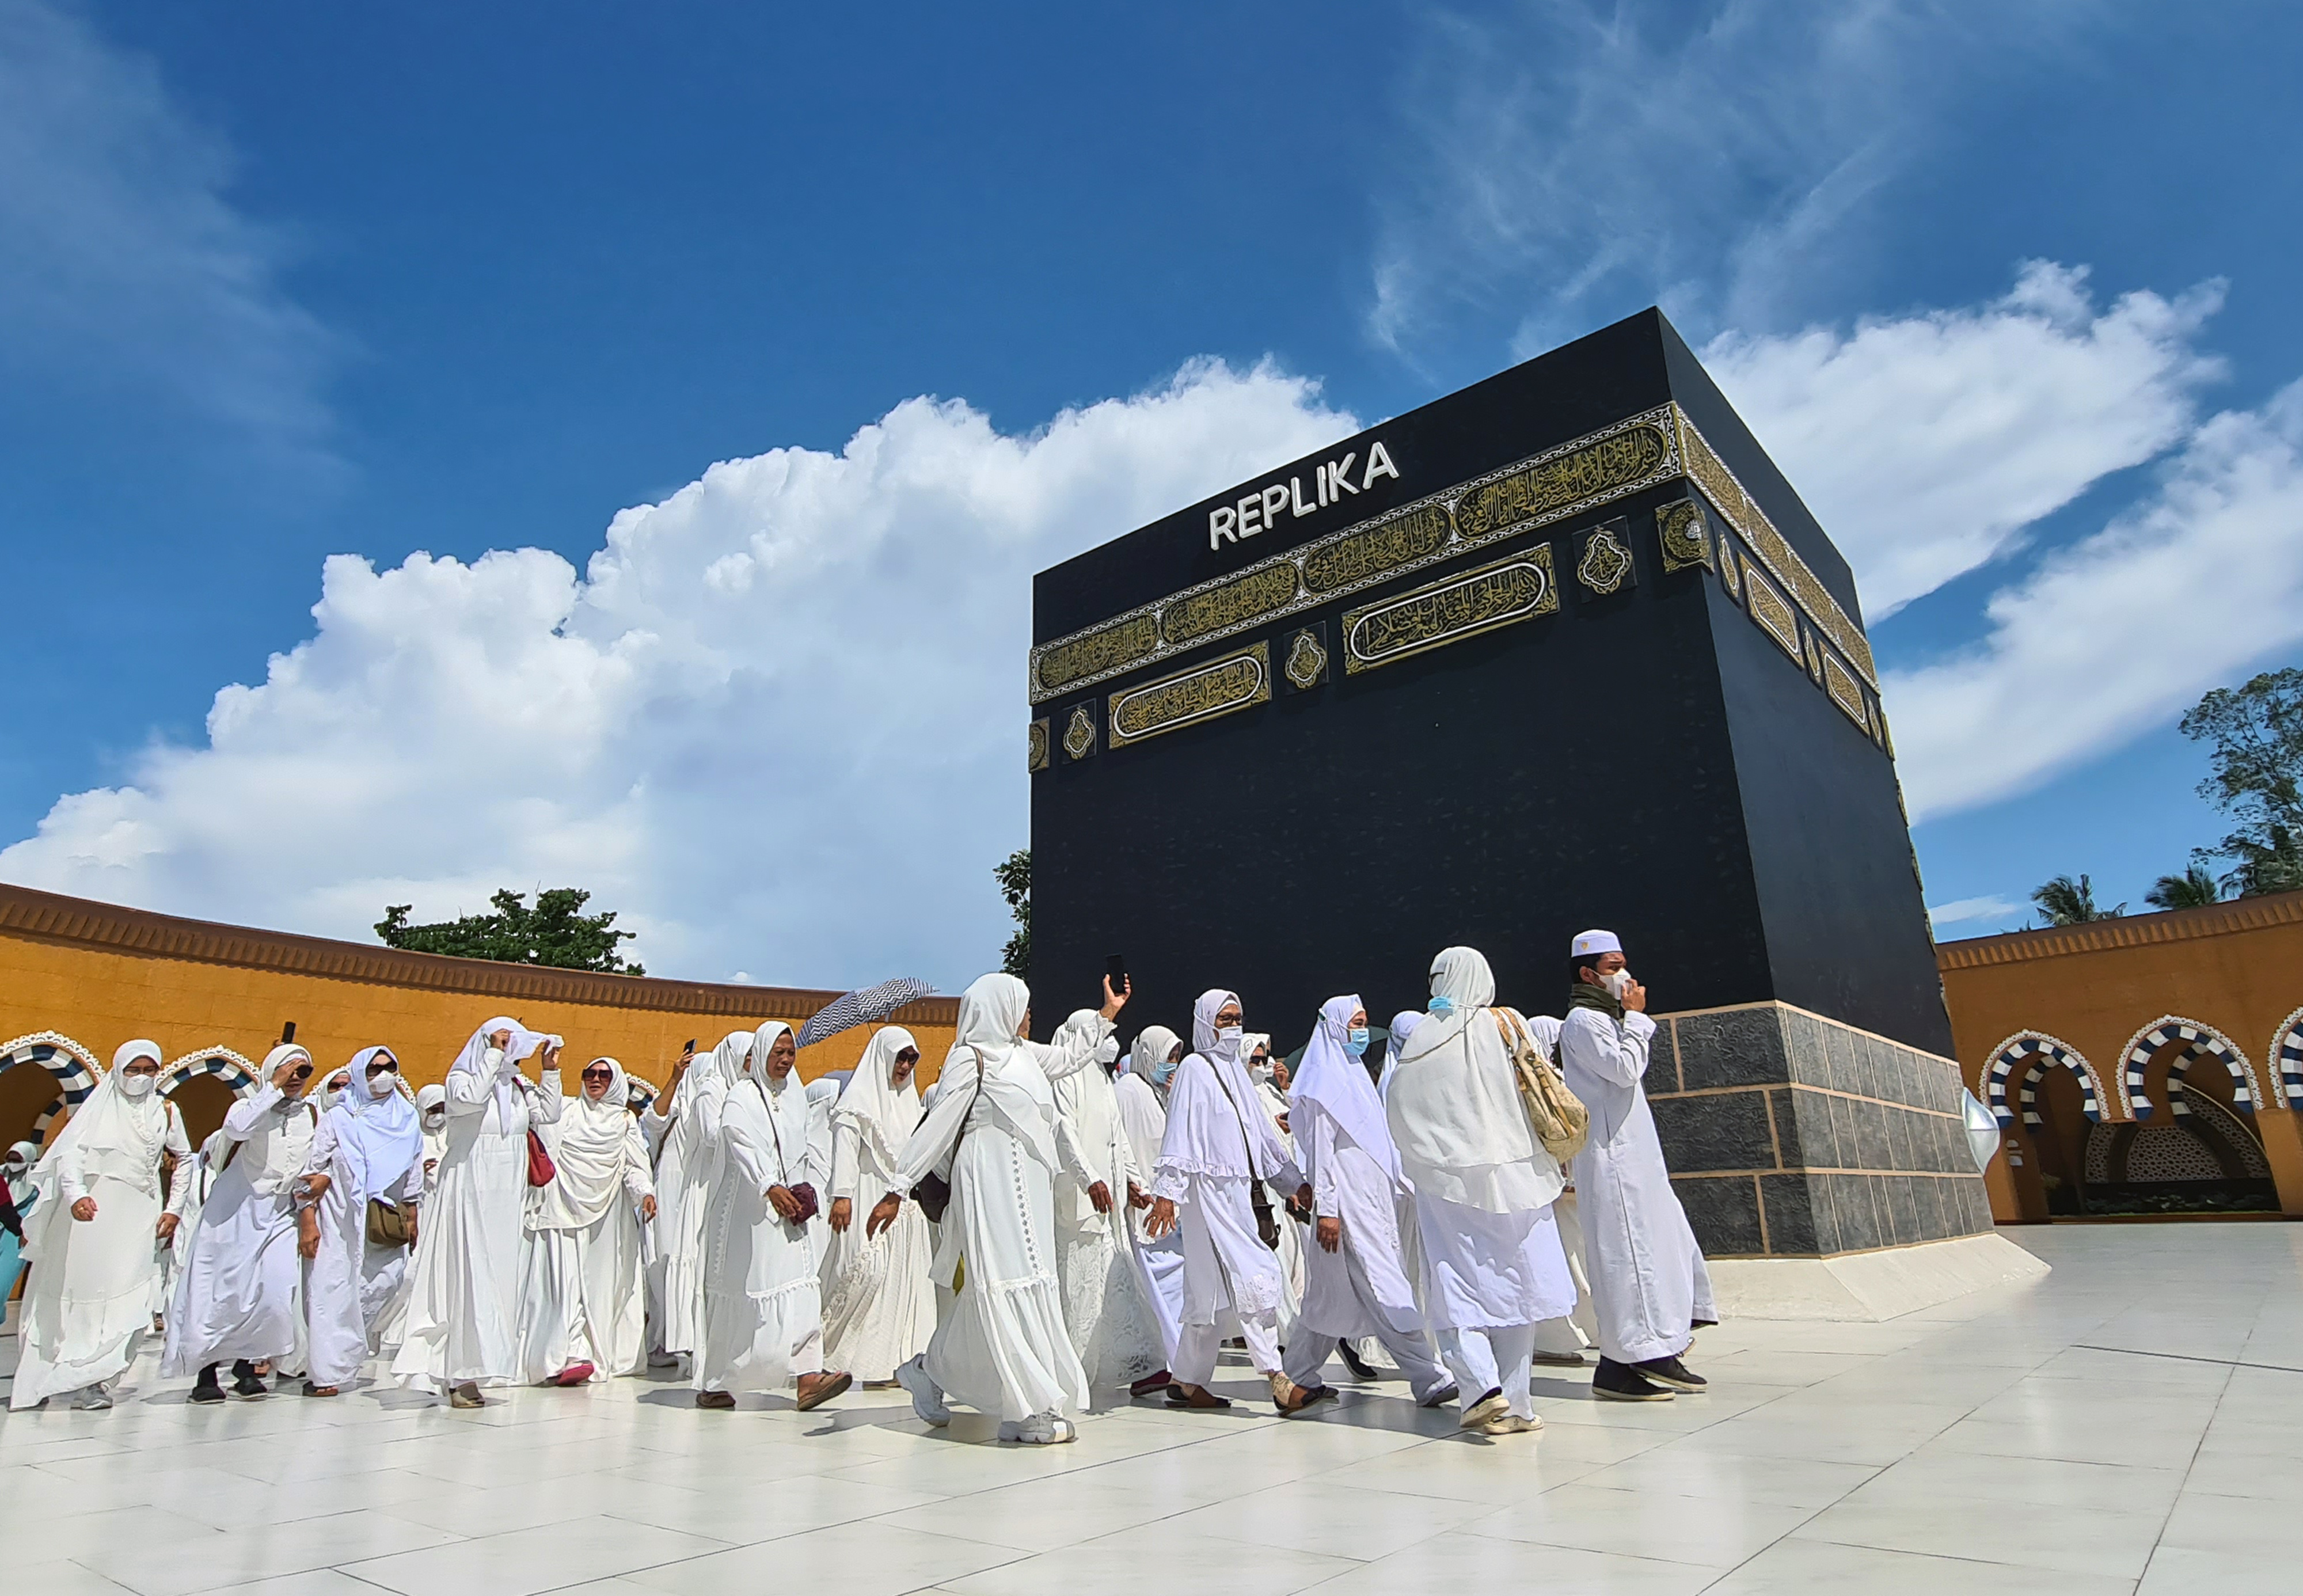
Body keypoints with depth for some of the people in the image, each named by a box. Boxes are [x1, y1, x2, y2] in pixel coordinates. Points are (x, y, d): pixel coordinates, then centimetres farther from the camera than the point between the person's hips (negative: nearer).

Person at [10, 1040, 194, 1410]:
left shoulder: (166, 1110, 8)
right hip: (92, 1209, -2)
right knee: (78, 1290, 4)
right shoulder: (101, 1106, -1)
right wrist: (76, 1195, -29)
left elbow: (184, 1159, 18)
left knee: (125, 1296, -7)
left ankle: (91, 1381, -3)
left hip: (138, 1214, 2)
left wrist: (173, 1209, 11)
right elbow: (70, 1153, -12)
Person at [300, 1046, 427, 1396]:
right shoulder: (338, 1118, 0)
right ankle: (325, 1374, 2)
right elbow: (309, 1171, -3)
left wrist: (412, 1220, 11)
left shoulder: (407, 1121, 10)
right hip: (339, 1222, -3)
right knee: (333, 1291, -6)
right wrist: (307, 1222, -10)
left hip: (387, 1226, 3)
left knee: (388, 1283, -1)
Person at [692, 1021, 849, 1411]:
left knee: (800, 1287, -8)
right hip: (746, 1207, -5)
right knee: (736, 1294, 1)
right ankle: (713, 1384, 16)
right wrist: (770, 1187, -34)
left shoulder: (795, 1095, 15)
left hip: (786, 1207, 5)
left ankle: (807, 1379, -14)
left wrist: (805, 1190, 7)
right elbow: (742, 1146, -21)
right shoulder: (741, 1096, -5)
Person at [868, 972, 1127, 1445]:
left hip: (1027, 1186, 9)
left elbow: (1070, 1053, 34)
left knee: (984, 1291, 10)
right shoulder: (971, 1057, -8)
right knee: (1009, 1287, -7)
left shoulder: (1024, 1055, 16)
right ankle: (1032, 1411, -3)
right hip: (992, 1185, -9)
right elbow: (937, 1124, -11)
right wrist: (897, 1191, -14)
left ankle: (931, 1371, 25)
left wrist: (1107, 1012, 36)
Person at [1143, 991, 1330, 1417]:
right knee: (1252, 1277, -12)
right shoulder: (1194, 1069, -6)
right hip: (1209, 1190, -8)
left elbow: (1262, 1132, 21)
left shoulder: (1235, 1070, 18)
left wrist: (1296, 1181, 19)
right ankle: (1279, 1384, -11)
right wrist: (1167, 1191, -19)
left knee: (1215, 1293, 10)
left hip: (1237, 1190, 8)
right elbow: (1180, 1133, -13)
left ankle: (1188, 1383, 18)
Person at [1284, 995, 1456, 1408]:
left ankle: (1298, 1376, 21)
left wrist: (1411, 1189, 19)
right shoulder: (1324, 1081, -8)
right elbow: (1321, 1150, -13)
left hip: (1375, 1201, 9)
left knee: (1335, 1295, 12)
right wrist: (1326, 1209, -18)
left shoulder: (1355, 1075, 19)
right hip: (1348, 1204, -9)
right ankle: (1429, 1380, -8)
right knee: (1389, 1294, -9)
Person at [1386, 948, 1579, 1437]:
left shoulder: (1422, 1037, -1)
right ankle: (1515, 1404, 13)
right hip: (1512, 1178, 1)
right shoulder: (1504, 1024, -1)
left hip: (1448, 1182, -1)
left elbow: (1399, 1112, 2)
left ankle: (1483, 1388, -12)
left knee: (1459, 1293, 5)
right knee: (1513, 1286, 10)